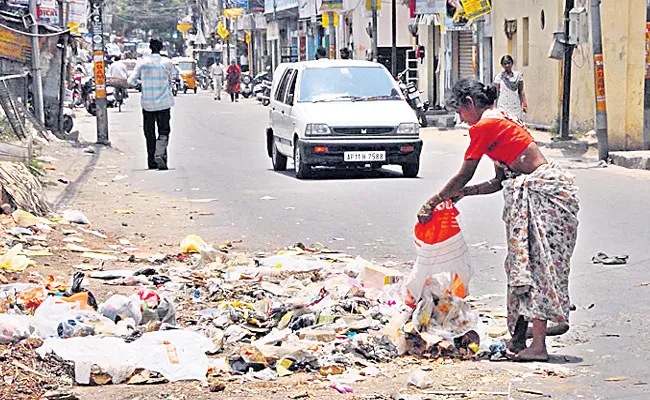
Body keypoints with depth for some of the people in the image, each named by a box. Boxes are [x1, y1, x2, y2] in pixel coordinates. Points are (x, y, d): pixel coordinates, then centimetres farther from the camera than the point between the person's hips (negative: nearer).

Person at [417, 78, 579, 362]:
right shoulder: (500, 121, 20)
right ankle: (519, 339, 13)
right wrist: (462, 193, 15)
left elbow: (463, 177, -6)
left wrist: (432, 203, 4)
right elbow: (500, 182, 20)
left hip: (544, 190, -10)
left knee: (534, 264, -11)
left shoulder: (484, 126, -10)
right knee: (525, 263, 10)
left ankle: (538, 344, -12)